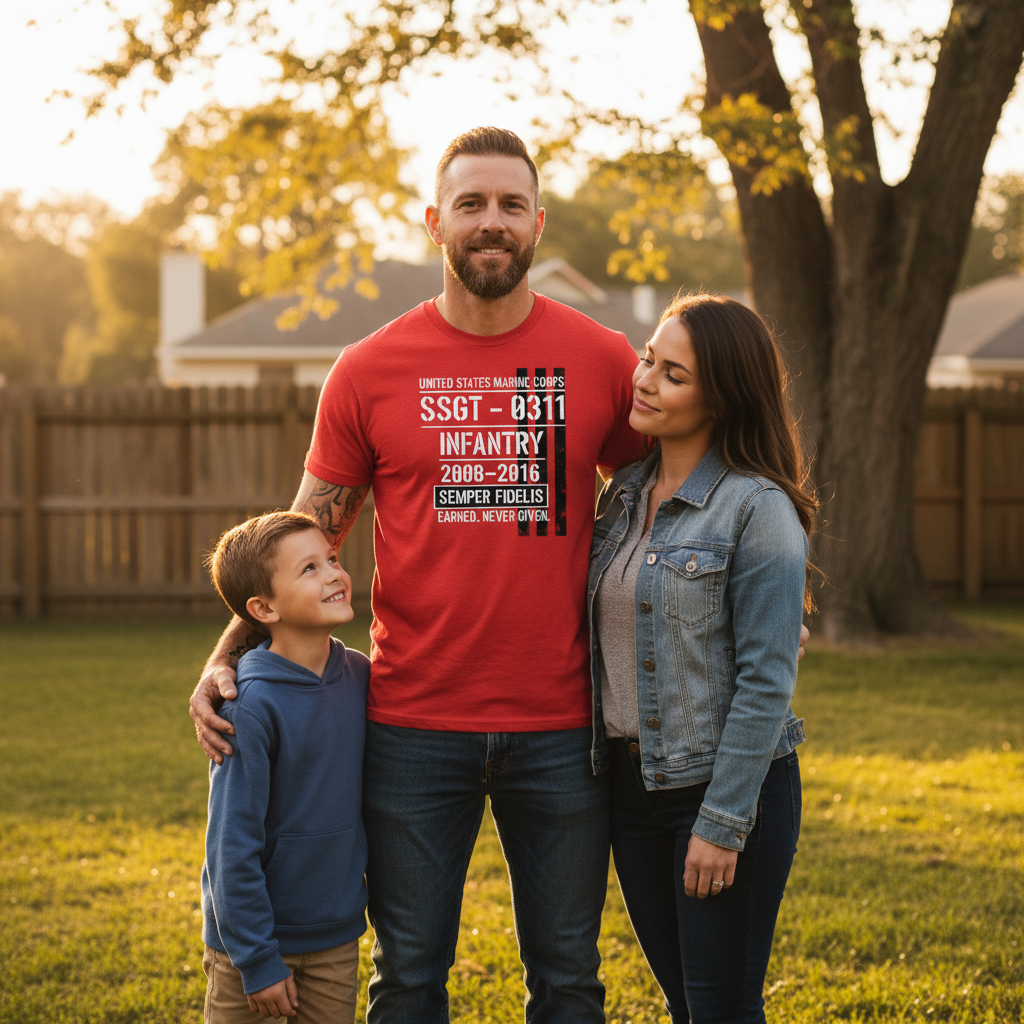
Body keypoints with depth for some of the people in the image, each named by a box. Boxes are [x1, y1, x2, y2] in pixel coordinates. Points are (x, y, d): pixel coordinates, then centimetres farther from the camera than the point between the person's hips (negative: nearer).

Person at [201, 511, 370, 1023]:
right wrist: (257, 961, -16)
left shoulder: (360, 677, -3)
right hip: (249, 935, -5)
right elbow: (232, 849, -18)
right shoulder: (253, 707, -20)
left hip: (336, 938, 5)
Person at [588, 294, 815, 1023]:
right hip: (632, 784, 7)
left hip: (727, 789, -6)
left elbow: (767, 681, -16)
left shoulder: (758, 509, -13)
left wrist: (723, 822, -17)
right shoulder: (626, 494, 8)